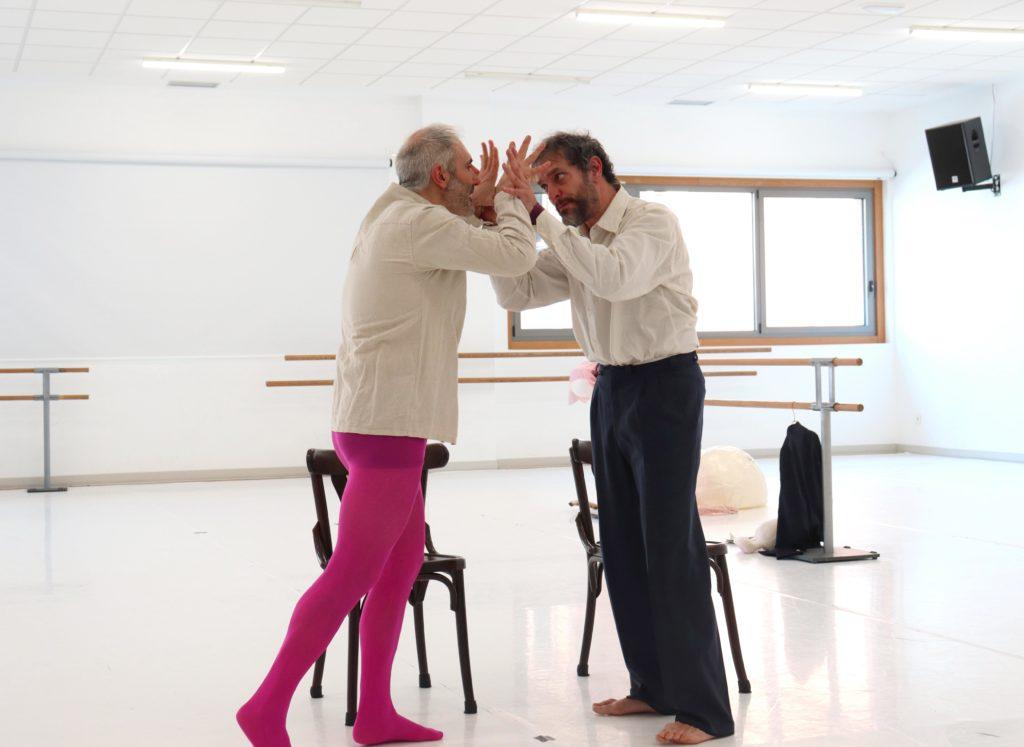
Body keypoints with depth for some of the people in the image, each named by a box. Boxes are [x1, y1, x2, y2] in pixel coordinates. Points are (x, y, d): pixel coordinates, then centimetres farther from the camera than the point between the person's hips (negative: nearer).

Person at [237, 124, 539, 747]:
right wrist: (509, 198, 2)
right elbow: (515, 256, -16)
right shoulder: (418, 221, -12)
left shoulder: (395, 221, 18)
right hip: (389, 425, -11)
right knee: (353, 574, -7)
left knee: (404, 563, 13)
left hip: (377, 421, 11)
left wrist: (484, 205, 12)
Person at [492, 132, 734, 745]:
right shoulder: (575, 241, 11)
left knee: (672, 545, -9)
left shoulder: (652, 221, -12)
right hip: (611, 389, 8)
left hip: (665, 385, -8)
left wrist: (539, 217, -27)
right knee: (622, 545, 9)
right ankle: (653, 686, 19)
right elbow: (518, 294, 5)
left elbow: (615, 277, -30)